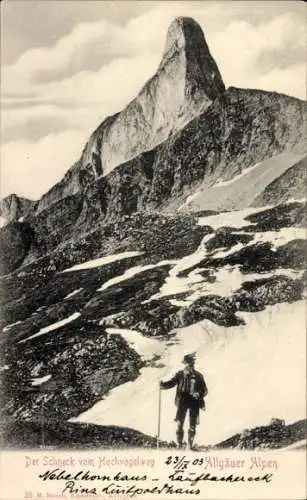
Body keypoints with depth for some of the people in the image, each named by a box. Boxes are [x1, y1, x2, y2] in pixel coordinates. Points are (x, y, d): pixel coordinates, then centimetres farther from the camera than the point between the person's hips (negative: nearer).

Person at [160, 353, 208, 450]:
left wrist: (199, 394, -15)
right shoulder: (180, 374, 3)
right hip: (183, 401, -1)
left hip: (194, 402, 1)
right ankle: (179, 444, 3)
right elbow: (171, 383, 1)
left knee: (193, 425, 5)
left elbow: (204, 390, 6)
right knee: (180, 423, -8)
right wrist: (163, 385, -20)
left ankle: (190, 444, 18)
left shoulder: (198, 376, 5)